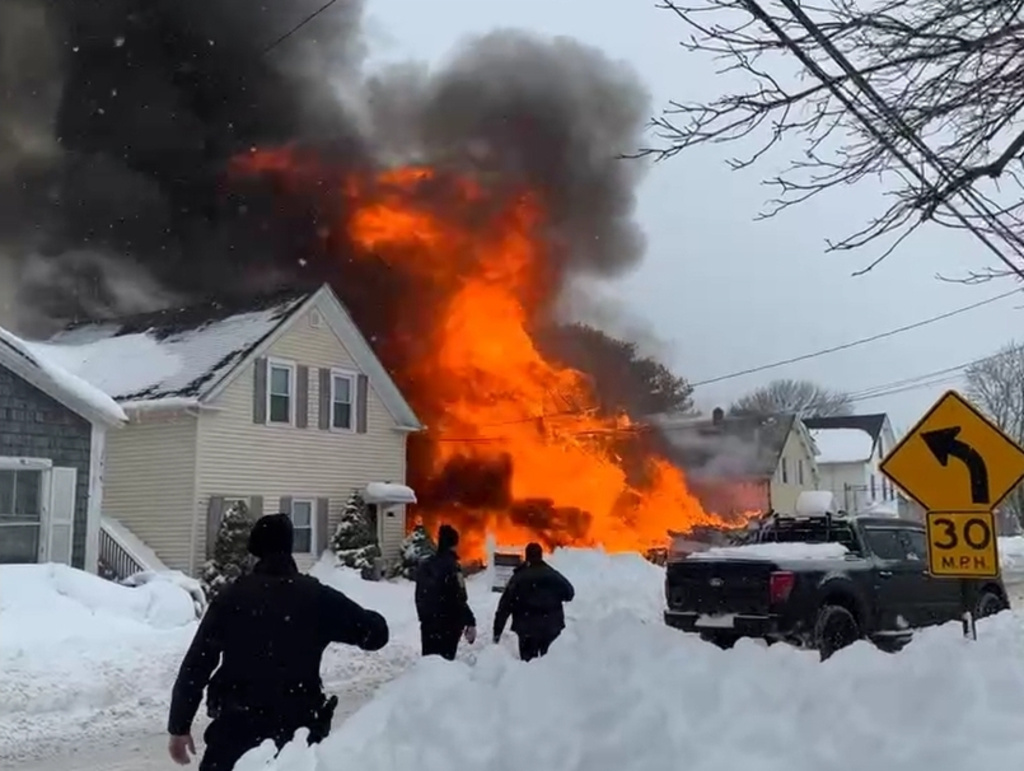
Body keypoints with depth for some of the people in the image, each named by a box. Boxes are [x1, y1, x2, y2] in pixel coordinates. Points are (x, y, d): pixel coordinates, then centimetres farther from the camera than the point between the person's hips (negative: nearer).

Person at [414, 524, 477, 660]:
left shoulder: (425, 565, 8)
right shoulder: (451, 566, -16)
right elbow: (459, 600, -19)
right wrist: (470, 623, -14)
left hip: (428, 623, 7)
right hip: (448, 625, -7)